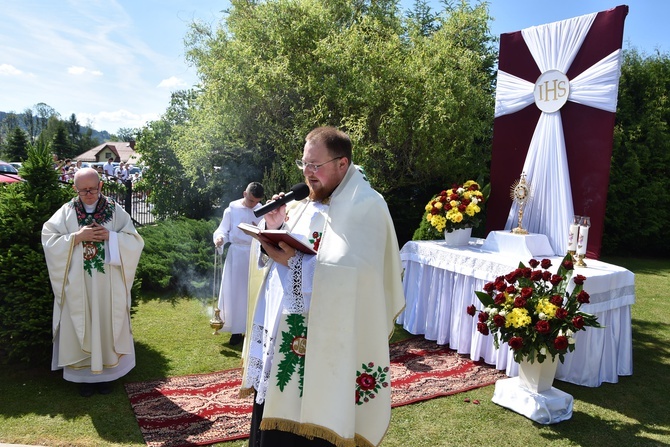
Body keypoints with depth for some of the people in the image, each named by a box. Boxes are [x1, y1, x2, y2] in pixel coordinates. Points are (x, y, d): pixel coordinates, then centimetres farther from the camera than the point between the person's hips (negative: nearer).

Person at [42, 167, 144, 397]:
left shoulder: (115, 211, 0)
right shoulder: (66, 212, 1)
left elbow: (136, 241, -3)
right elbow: (49, 241, -5)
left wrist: (110, 236, -17)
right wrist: (77, 237, -17)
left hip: (108, 286, 0)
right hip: (77, 286, 0)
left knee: (106, 326, 8)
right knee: (80, 328, 7)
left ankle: (105, 372, 24)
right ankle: (84, 374, 22)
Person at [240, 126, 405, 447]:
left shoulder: (365, 207, -12)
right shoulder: (303, 205, 12)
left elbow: (354, 272, -25)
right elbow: (270, 255, 14)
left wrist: (293, 261, -23)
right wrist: (274, 228, -5)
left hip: (326, 347, -7)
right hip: (282, 336, 8)